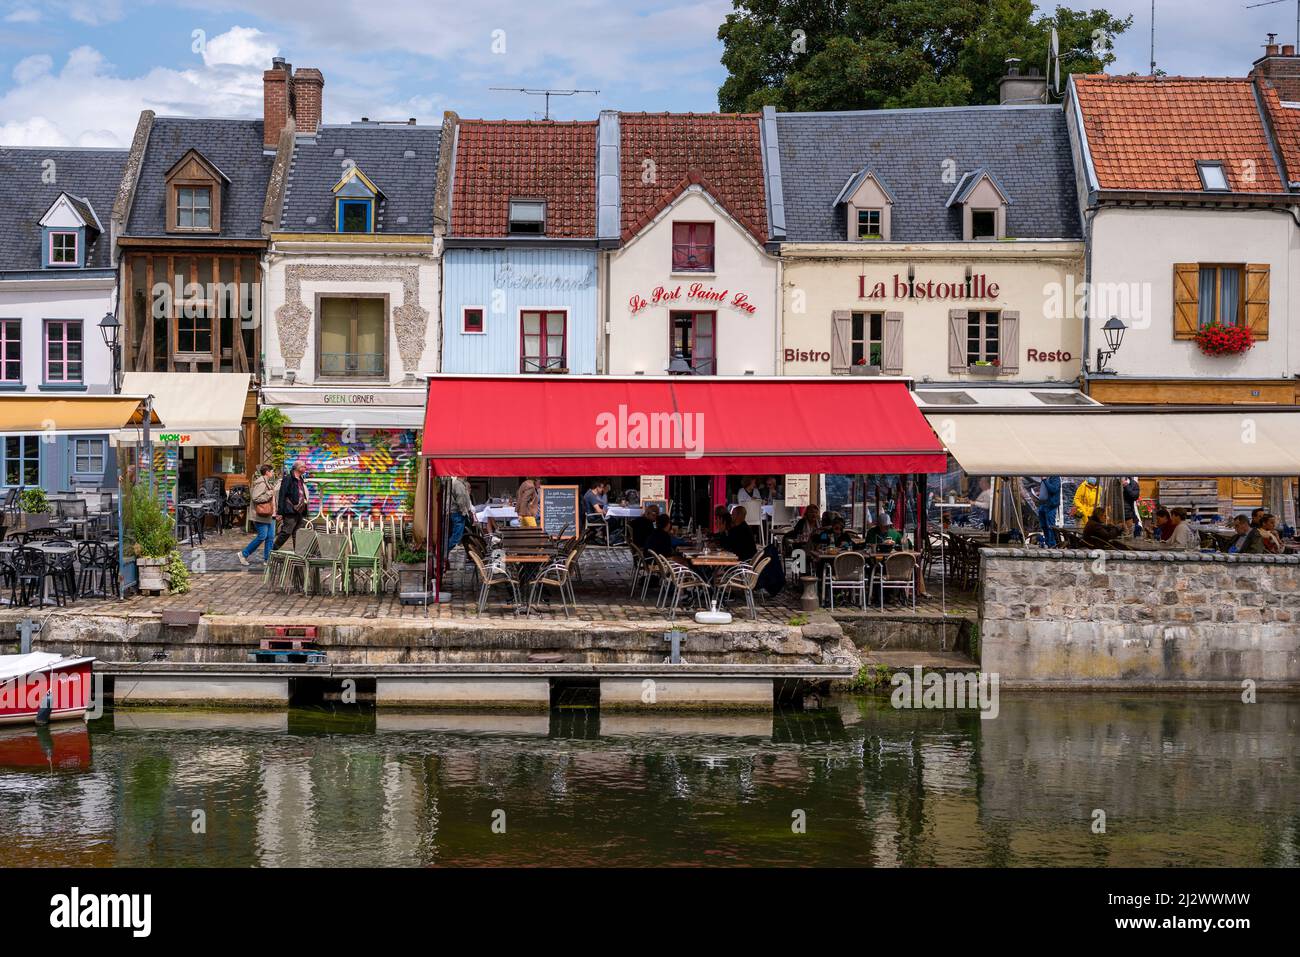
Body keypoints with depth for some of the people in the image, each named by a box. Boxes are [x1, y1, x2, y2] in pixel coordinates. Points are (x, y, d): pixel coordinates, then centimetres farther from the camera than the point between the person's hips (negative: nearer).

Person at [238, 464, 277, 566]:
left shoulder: (267, 483, 16)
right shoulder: (260, 483, -15)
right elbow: (255, 498, -24)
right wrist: (269, 494, -18)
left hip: (269, 514, 10)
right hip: (261, 514, -10)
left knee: (270, 536, 6)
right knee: (262, 536, -7)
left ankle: (267, 559, 11)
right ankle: (244, 554, 5)